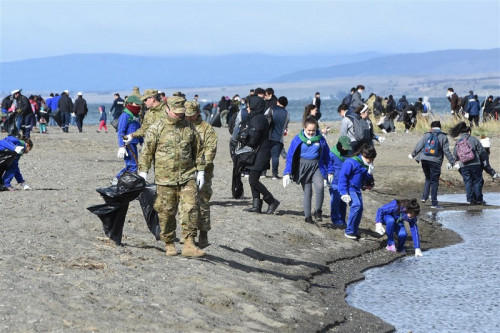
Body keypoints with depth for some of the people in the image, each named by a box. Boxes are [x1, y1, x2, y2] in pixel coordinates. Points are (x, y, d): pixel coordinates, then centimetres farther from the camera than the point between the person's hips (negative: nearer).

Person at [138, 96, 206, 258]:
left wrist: (200, 170, 13)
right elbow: (147, 152, 2)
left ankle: (189, 244, -10)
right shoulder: (156, 129, -1)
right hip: (165, 178, -2)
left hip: (187, 176, 2)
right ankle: (169, 245, 16)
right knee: (166, 213, 3)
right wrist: (143, 172, -2)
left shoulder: (189, 127, 9)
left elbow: (198, 150, 16)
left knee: (190, 209, -10)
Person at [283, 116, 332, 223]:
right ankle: (307, 216, 14)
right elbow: (290, 156, 2)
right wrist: (287, 173, -3)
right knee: (307, 192, 2)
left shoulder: (320, 139, 2)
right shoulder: (298, 139, -2)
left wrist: (329, 172, 13)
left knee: (320, 187, -22)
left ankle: (318, 212, -7)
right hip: (303, 167, 0)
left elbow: (326, 155, 11)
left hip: (317, 167, 0)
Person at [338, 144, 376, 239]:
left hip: (357, 189, 9)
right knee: (356, 205, -24)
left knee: (360, 208, 4)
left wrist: (370, 173, -5)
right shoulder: (350, 162, -16)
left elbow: (365, 180, 16)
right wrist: (344, 193, -22)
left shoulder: (365, 165, 10)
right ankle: (349, 231, -18)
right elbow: (342, 177, -18)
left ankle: (355, 232, 17)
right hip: (349, 189, -9)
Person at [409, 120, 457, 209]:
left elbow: (419, 146, 11)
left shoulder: (426, 135, 8)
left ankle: (424, 197, 13)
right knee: (434, 182, 0)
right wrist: (453, 162, 0)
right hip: (435, 161, -3)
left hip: (424, 159, 3)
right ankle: (434, 203, -1)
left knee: (428, 178, 24)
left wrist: (413, 154, 28)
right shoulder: (443, 137, 0)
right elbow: (447, 151, -4)